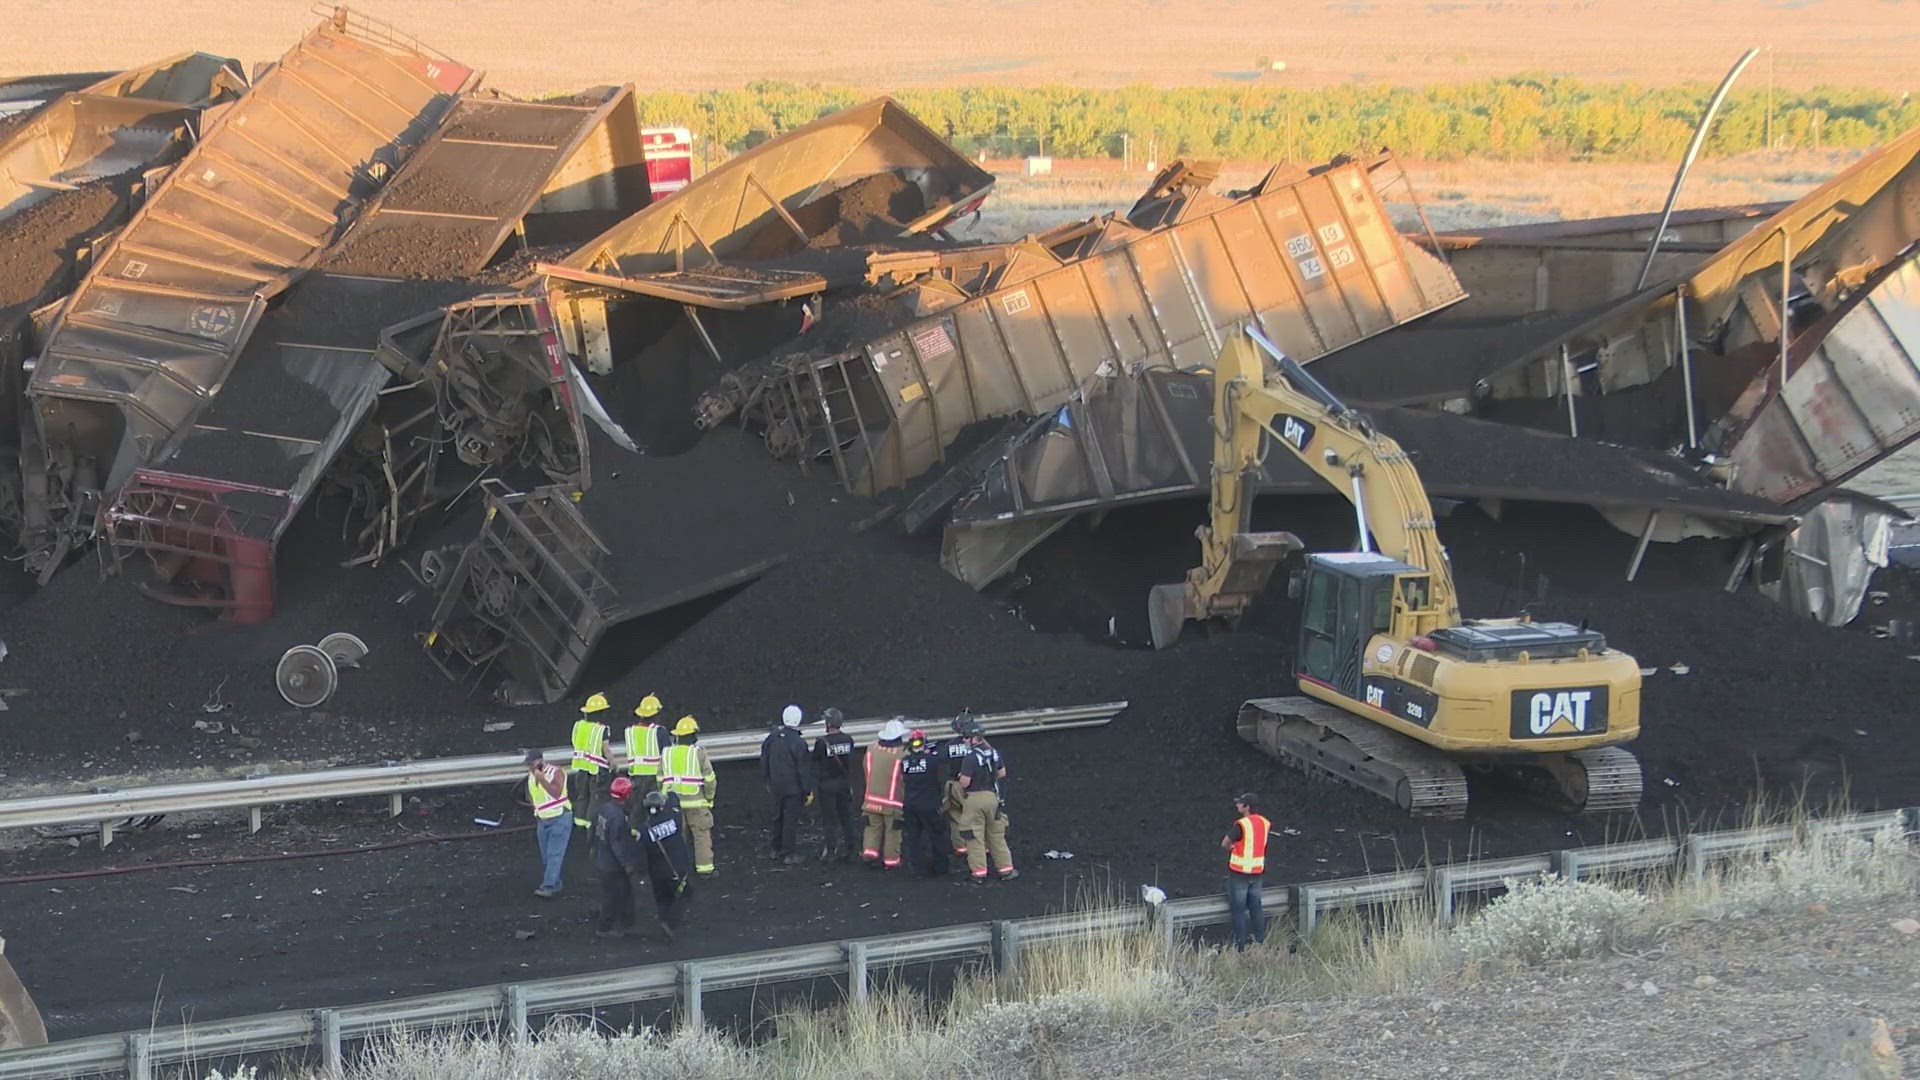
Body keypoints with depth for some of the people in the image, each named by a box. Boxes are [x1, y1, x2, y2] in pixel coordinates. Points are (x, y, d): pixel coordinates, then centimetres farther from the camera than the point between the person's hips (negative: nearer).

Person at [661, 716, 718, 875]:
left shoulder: (666, 753, 3)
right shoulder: (699, 754, -8)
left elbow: (660, 780, 8)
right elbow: (709, 780, -7)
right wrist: (709, 798, 9)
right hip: (695, 802, -4)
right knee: (701, 834, 4)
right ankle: (704, 867, 3)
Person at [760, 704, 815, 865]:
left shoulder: (773, 736, 0)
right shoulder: (798, 742, -20)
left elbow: (764, 760, 10)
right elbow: (803, 769, -17)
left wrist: (768, 781, 22)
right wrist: (809, 790, -9)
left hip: (776, 785, 6)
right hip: (793, 788, -6)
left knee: (777, 817, 18)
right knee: (791, 819, 1)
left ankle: (776, 849, 28)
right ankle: (789, 853, 6)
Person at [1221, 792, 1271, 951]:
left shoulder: (1241, 825, -20)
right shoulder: (1263, 822, 2)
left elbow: (1225, 844, -14)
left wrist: (1232, 848, 10)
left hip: (1239, 873, -6)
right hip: (1257, 872, 6)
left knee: (1238, 910, 1)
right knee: (1256, 908, 16)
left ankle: (1240, 947, 2)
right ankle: (1261, 942, 20)